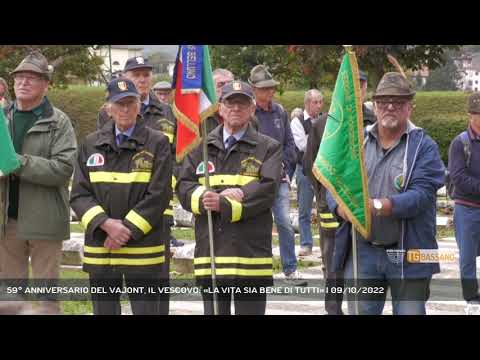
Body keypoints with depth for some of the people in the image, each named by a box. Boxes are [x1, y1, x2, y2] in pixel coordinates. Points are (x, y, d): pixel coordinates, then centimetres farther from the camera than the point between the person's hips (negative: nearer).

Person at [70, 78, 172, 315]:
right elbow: (79, 194, 3)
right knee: (104, 309, 11)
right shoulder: (91, 144, 8)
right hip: (100, 247, 3)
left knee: (147, 308, 0)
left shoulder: (157, 143, -2)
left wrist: (127, 230, -13)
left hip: (144, 246, -3)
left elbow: (158, 196, -8)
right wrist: (106, 224, -13)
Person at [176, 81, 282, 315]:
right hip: (210, 253, 3)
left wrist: (223, 205, -19)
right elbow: (183, 187, 4)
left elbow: (267, 190, -10)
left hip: (250, 252, -3)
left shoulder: (268, 148, 4)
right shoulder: (202, 147, 14)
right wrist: (207, 197, -16)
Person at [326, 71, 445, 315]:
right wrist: (342, 207, -19)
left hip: (407, 255, -3)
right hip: (361, 252, 3)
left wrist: (378, 206, -30)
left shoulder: (423, 147, -3)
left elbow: (422, 194, -16)